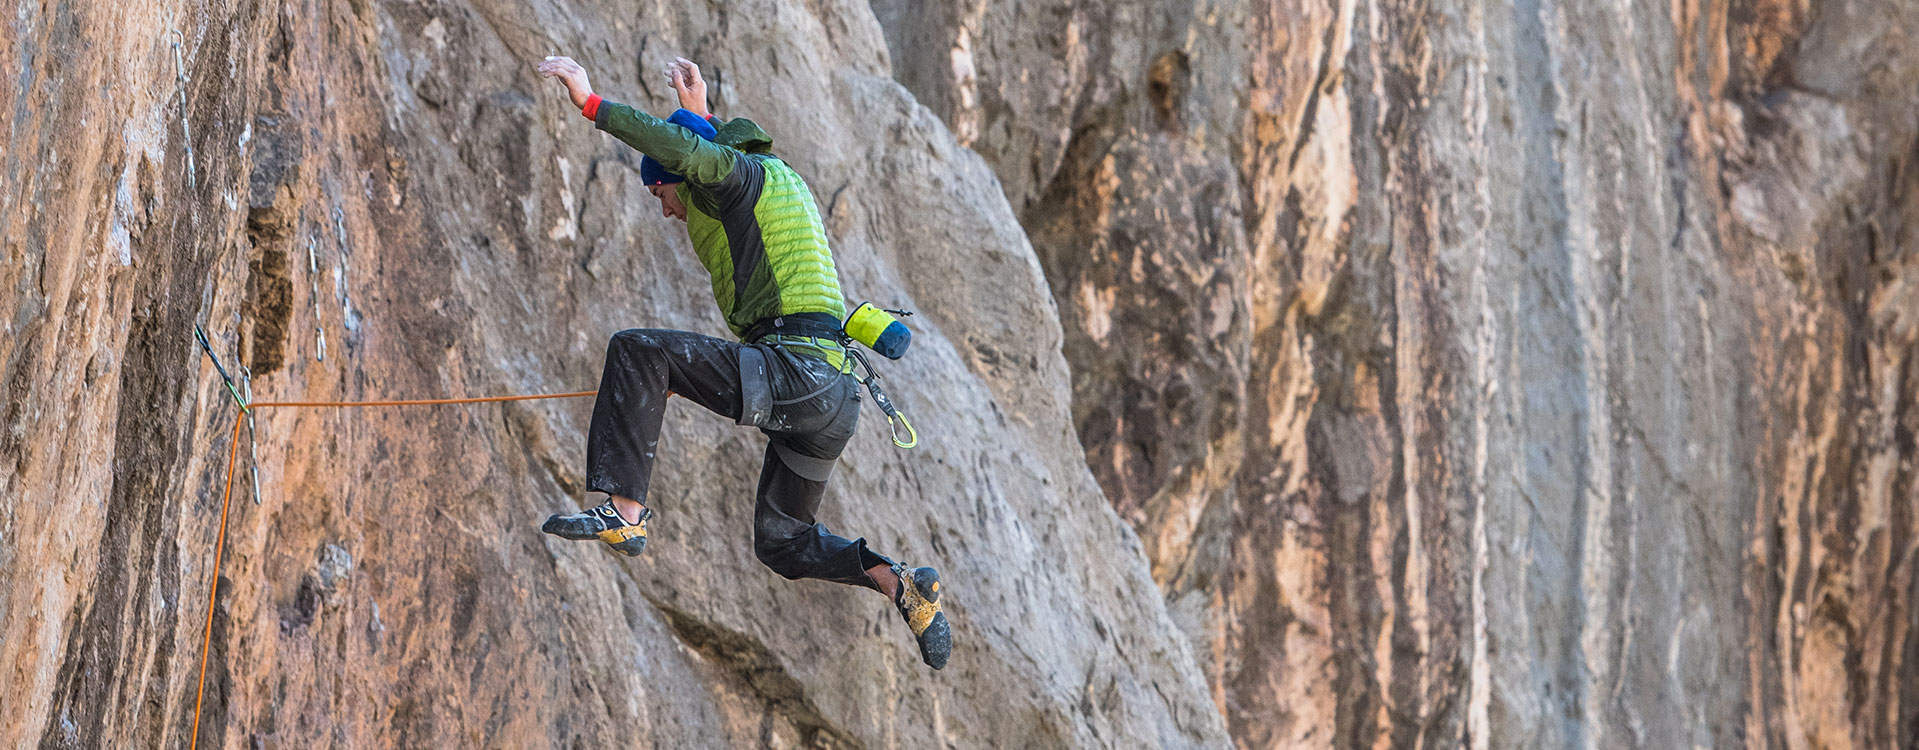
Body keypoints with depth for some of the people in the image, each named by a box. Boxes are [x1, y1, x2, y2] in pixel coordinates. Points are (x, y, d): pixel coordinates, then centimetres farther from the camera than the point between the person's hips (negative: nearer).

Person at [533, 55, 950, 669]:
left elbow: (684, 149, -21)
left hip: (792, 375, -10)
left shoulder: (751, 174, 0)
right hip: (835, 401, 10)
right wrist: (700, 113, 54)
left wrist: (591, 103, -17)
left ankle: (623, 512, -19)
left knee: (638, 350, -14)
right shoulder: (777, 184, 28)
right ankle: (899, 584, 4)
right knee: (782, 542, 22)